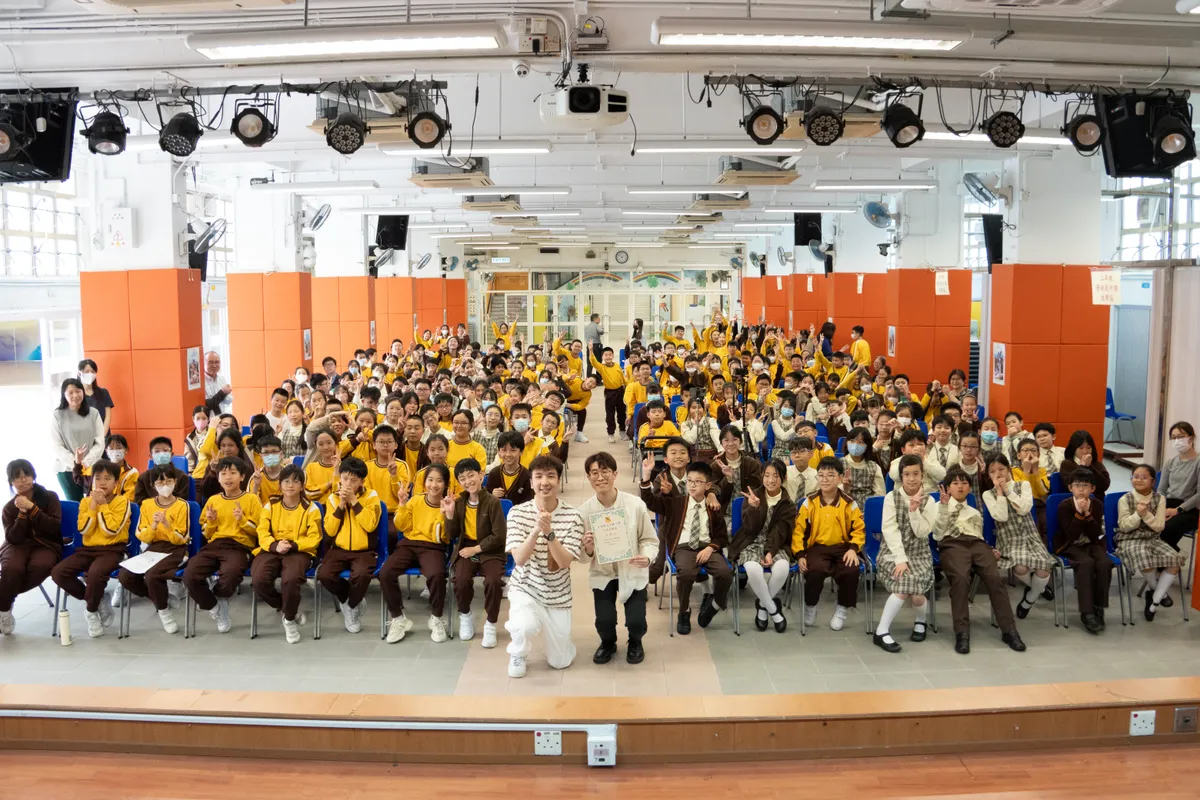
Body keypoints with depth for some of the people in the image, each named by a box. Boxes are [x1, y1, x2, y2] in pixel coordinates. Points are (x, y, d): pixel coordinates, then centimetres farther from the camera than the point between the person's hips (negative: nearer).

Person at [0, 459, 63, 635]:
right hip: (17, 546, 1)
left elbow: (55, 527, -11)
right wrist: (22, 513, -15)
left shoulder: (50, 497, 2)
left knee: (40, 566, -37)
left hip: (46, 545, -1)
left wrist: (32, 508, -17)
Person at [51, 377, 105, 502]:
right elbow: (56, 446, -3)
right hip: (67, 469, -1)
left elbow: (100, 442, 1)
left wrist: (86, 461, -13)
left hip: (91, 467, 1)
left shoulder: (93, 413, 4)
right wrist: (74, 462, -16)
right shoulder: (57, 415, 1)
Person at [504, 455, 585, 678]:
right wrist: (536, 530, -34)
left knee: (560, 662, 7)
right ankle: (518, 654, 1)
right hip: (525, 587, -1)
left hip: (558, 594, 1)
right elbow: (519, 559, -20)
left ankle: (557, 640, 43)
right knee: (526, 626, -35)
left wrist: (549, 532, -33)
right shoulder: (518, 513, -12)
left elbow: (565, 562, -19)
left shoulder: (573, 515, -12)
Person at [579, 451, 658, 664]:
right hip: (602, 574, 1)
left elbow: (650, 540, -6)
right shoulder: (584, 510, -12)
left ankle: (635, 643, 28)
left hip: (633, 572, -1)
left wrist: (647, 557, -27)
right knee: (604, 621, -16)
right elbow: (581, 557, -5)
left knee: (636, 621, -13)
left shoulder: (636, 504, -17)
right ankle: (608, 643, 25)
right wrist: (588, 550, -28)